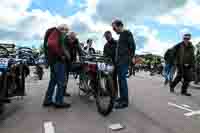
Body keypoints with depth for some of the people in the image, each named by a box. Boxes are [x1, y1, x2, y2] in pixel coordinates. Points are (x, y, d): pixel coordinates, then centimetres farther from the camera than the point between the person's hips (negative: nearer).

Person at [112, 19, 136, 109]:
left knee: (123, 79, -12)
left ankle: (125, 101, -9)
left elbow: (132, 45, -10)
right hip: (119, 61, 9)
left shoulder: (127, 33, -1)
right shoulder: (121, 35, 23)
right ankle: (122, 97, 18)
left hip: (124, 60, -9)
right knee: (120, 79, 9)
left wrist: (132, 56, -17)